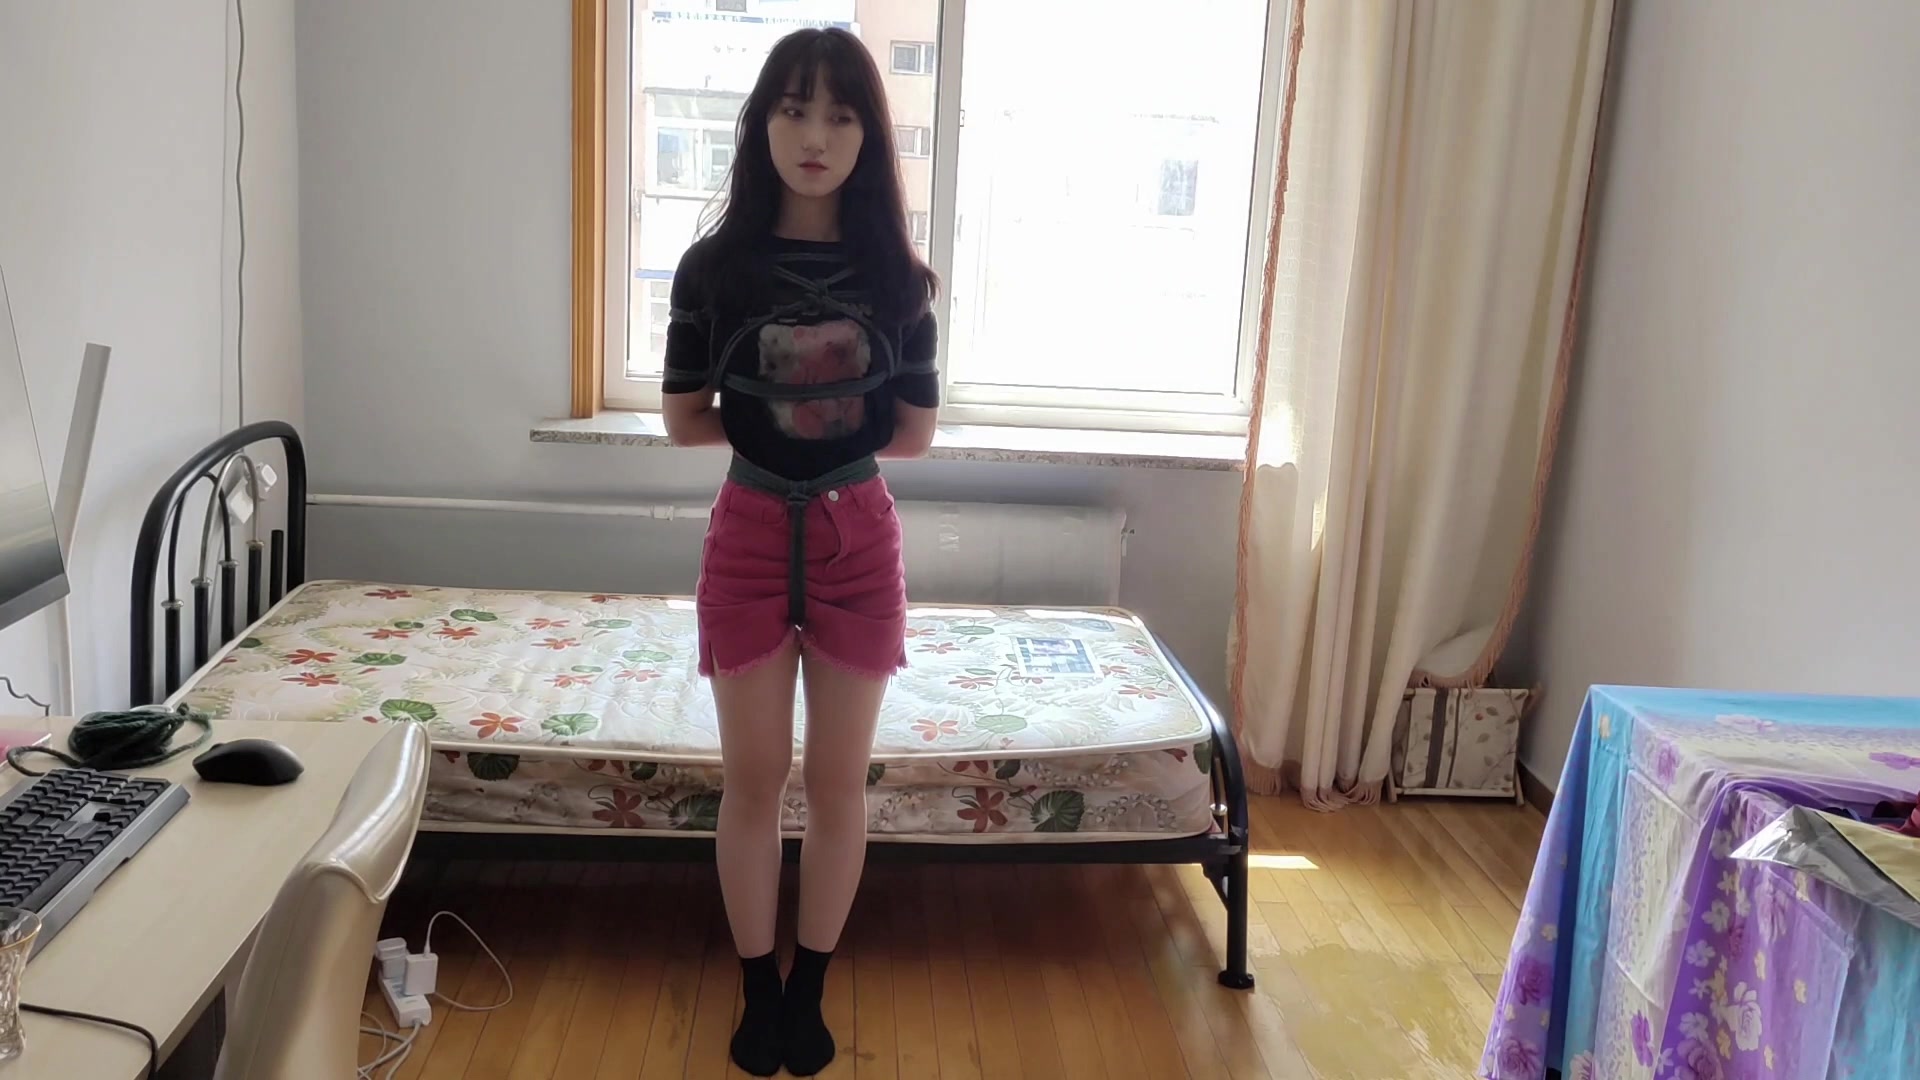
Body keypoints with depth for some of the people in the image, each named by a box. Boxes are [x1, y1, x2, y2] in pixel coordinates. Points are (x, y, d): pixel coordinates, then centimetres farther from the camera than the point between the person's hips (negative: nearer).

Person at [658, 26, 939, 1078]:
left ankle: (808, 989, 29)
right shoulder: (714, 264, -6)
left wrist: (774, 423, -2)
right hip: (751, 535, 0)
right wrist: (837, 422, -1)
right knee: (752, 777, 9)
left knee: (837, 778, 10)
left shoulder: (896, 273, -3)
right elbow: (683, 420, -2)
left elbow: (917, 430, 0)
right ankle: (758, 989, 28)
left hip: (857, 537, 1)